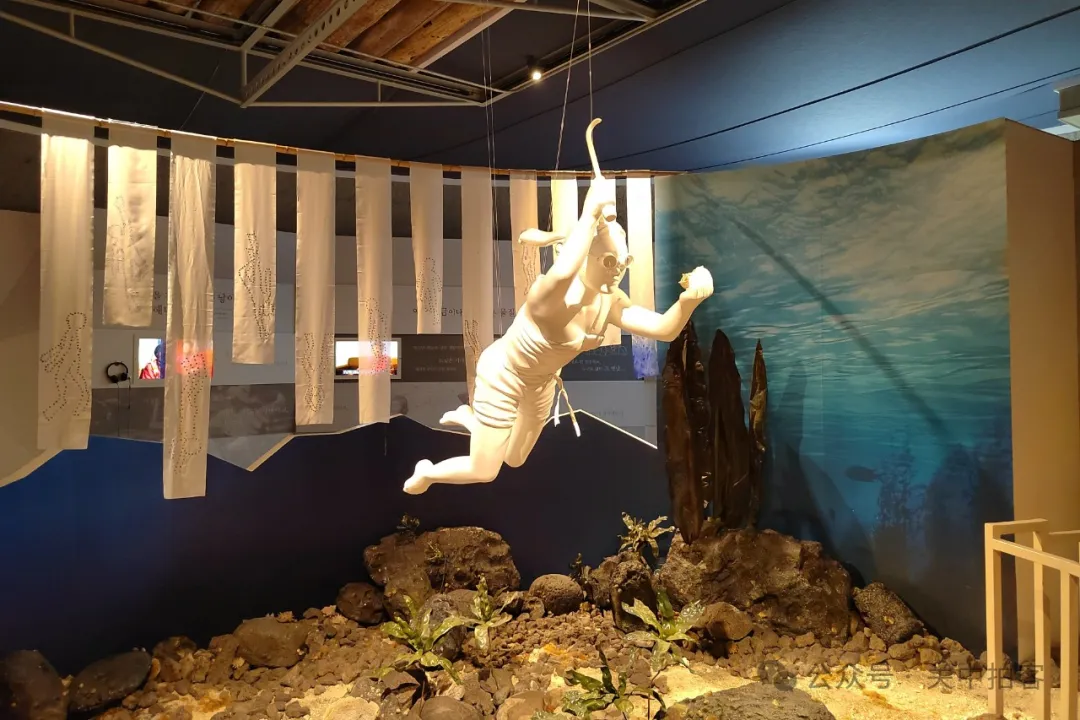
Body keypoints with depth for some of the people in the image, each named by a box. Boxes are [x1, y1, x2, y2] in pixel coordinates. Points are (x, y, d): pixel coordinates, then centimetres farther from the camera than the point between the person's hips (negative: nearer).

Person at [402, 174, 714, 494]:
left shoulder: (609, 302, -16)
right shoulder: (552, 298, -39)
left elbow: (664, 329, -27)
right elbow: (561, 274, -65)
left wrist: (688, 300, -46)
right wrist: (591, 213, -60)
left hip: (540, 382, 7)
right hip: (502, 374, -7)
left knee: (514, 460, 24)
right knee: (483, 472, 2)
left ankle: (466, 416, 49)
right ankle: (426, 471, 34)